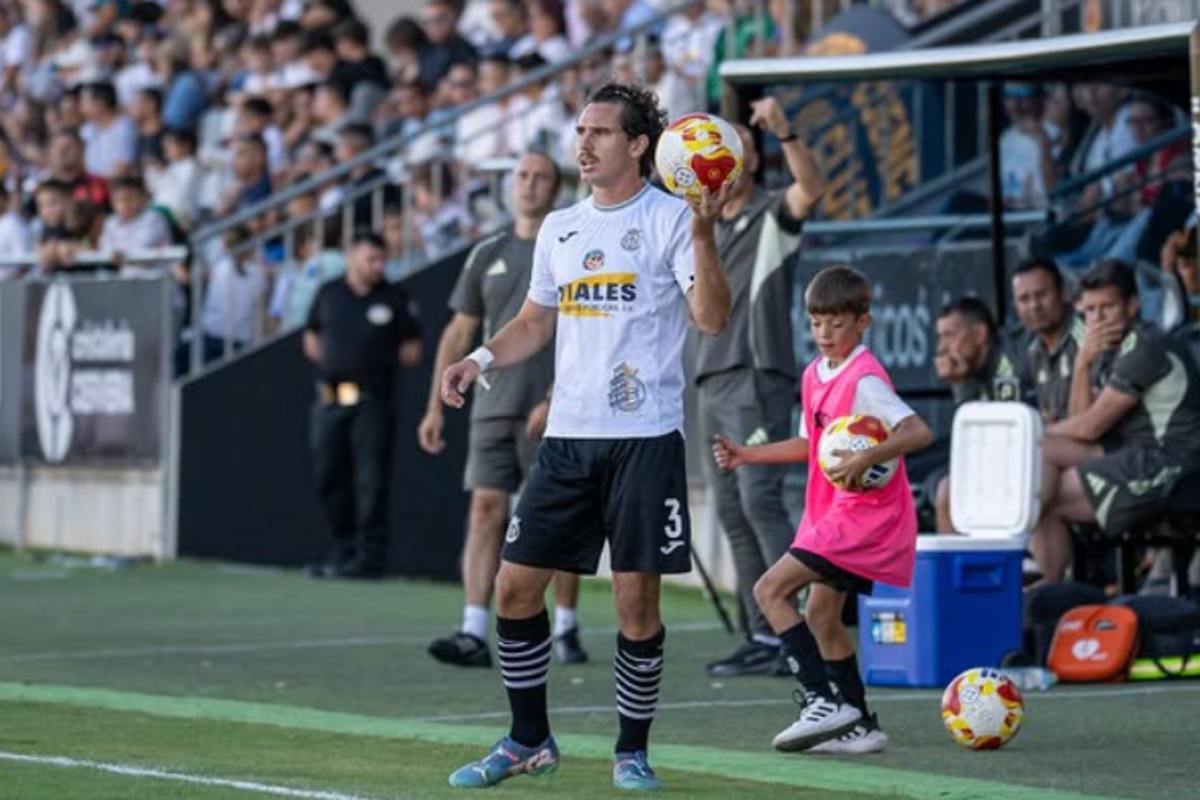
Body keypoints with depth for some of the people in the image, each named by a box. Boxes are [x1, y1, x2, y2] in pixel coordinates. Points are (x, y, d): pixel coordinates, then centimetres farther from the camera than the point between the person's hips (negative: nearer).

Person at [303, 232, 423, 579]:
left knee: (371, 481, -8)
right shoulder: (328, 294, 11)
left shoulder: (394, 297, 3)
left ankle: (369, 556, -5)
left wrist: (379, 360, 0)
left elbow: (411, 351, 6)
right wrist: (333, 363, 6)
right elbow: (311, 339, 22)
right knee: (329, 478, 7)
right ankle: (344, 553, 17)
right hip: (330, 399, 4)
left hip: (371, 399, -4)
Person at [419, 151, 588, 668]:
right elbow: (458, 334, 16)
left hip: (554, 413, -4)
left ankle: (565, 630, 12)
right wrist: (435, 407, 11)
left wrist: (555, 401, -17)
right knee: (485, 510, -5)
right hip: (493, 409, 4)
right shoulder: (487, 255, 13)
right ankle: (474, 634, -11)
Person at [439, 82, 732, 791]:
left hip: (645, 435, -6)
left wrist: (704, 232, -26)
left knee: (637, 596, -3)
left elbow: (712, 318, -14)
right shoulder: (559, 228, 14)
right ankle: (529, 741, 17)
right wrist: (482, 359, 7)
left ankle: (633, 751, 12)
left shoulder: (668, 218, -4)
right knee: (515, 586, 2)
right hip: (568, 437, 6)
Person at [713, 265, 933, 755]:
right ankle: (859, 727, 21)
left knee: (771, 590, -15)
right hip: (835, 513, 10)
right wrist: (747, 455, 19)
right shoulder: (814, 375, 11)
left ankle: (824, 701, -17)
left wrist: (866, 458, -39)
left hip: (864, 512, -10)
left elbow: (919, 432, -27)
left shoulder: (863, 380, -17)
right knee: (821, 614, 14)